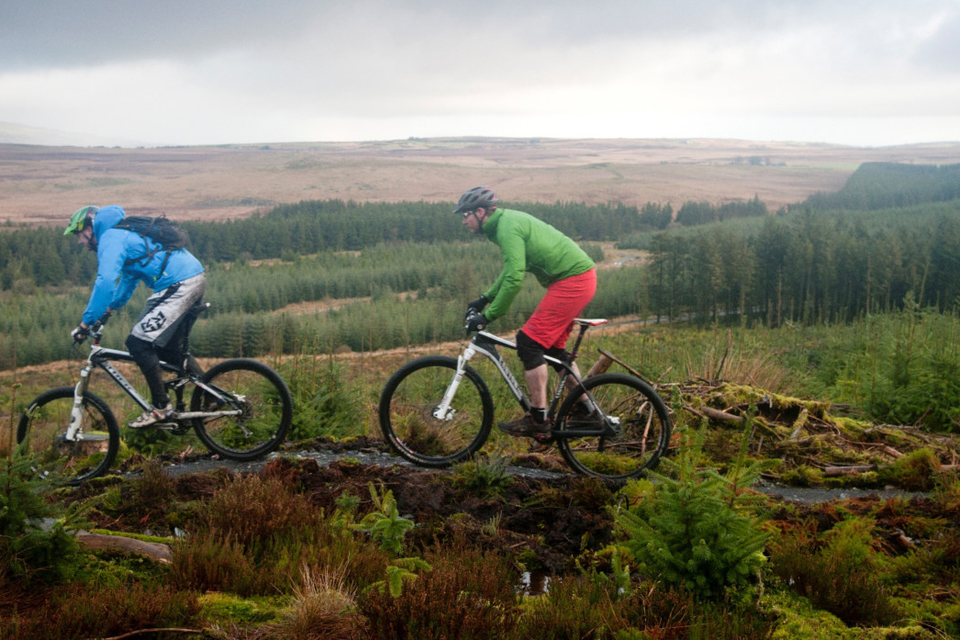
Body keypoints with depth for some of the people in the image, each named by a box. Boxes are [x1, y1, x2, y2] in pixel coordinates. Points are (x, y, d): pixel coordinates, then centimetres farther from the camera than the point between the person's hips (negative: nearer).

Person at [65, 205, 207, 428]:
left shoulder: (110, 239, -6)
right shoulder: (124, 234, 26)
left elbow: (105, 282, -20)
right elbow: (129, 278, 41)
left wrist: (86, 322, -16)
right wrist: (109, 308, 40)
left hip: (179, 285, -10)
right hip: (195, 278, 10)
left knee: (138, 342, -8)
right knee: (170, 350, 19)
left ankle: (162, 408, -4)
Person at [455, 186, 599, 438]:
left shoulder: (508, 227, -16)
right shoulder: (507, 220, 16)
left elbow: (514, 279, -24)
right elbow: (511, 270, 29)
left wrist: (488, 316, -18)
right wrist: (485, 299, 26)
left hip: (571, 281, -10)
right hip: (580, 278, 10)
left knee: (529, 342, -10)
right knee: (553, 347, 17)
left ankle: (538, 420, -7)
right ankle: (585, 410, 25)